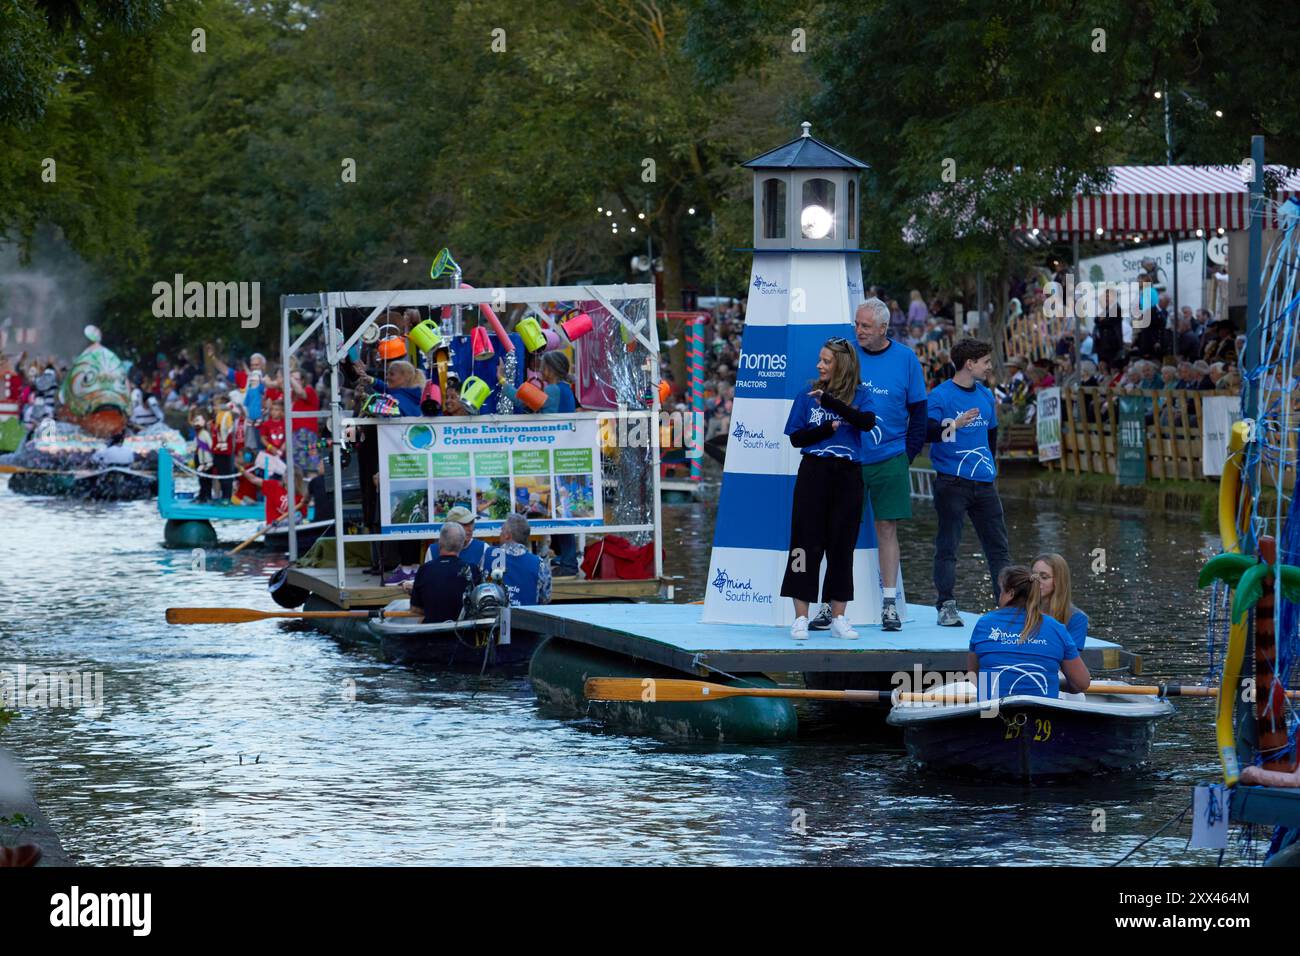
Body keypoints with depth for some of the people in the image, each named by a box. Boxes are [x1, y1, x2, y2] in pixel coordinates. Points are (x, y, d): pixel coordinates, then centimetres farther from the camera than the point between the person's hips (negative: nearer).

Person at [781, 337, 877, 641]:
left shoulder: (859, 395, 4)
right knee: (807, 543, -3)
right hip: (814, 473, 0)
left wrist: (831, 402, -22)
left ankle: (838, 618, 13)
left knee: (842, 545, 5)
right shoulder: (808, 396, 6)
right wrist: (827, 429, -11)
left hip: (847, 476, 0)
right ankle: (801, 618, -1)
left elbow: (868, 422, -16)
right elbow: (796, 437, 3)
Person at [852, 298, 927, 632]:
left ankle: (890, 604, 4)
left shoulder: (906, 359, 1)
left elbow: (919, 412, 6)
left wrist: (907, 455, -1)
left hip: (889, 462, -1)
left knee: (887, 529, 1)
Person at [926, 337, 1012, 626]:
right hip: (952, 481, -6)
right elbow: (925, 431, -19)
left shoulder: (986, 396, 14)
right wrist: (955, 424, -31)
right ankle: (946, 606, 3)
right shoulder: (941, 396, -7)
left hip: (983, 483, 6)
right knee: (947, 547, -2)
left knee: (998, 546, 4)